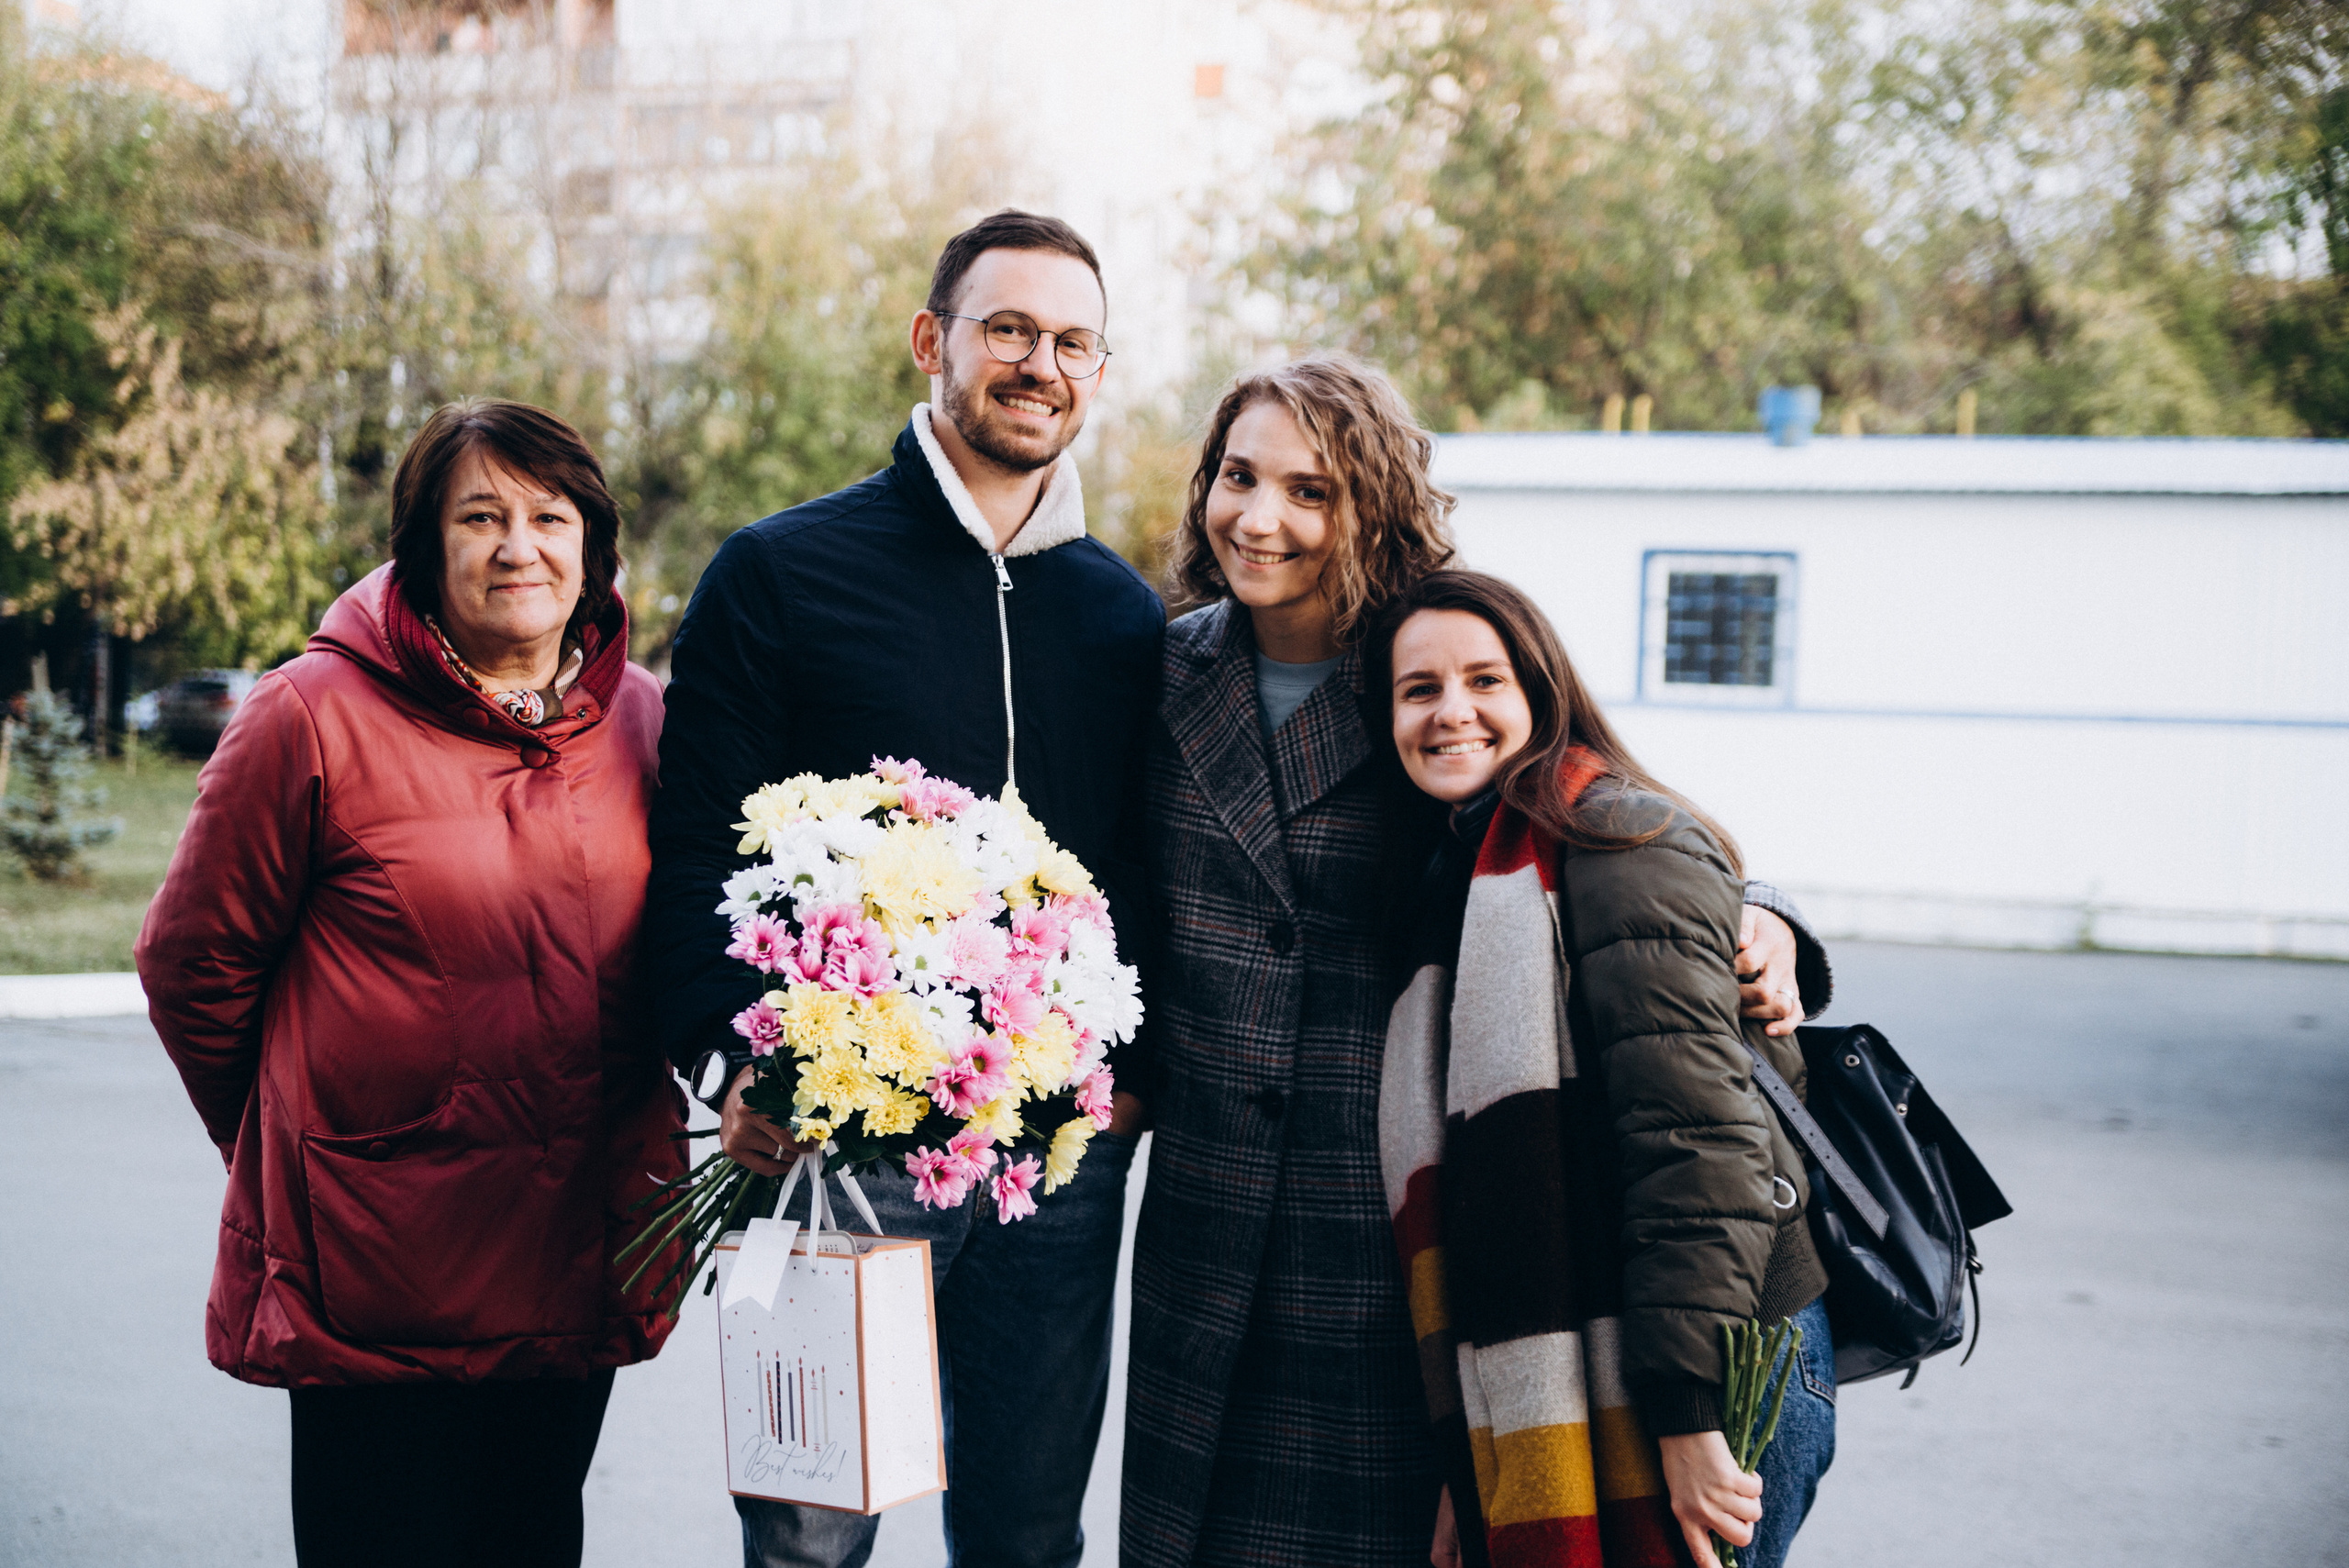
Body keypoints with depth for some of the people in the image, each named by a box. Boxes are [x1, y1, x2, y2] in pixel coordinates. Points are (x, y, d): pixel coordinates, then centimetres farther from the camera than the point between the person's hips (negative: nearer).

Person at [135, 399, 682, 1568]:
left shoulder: (643, 720, 4)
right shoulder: (314, 715, -9)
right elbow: (194, 962, 0)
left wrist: (640, 1158, 11)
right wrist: (294, 1148, 10)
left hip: (578, 1252, 4)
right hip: (376, 1273, -4)